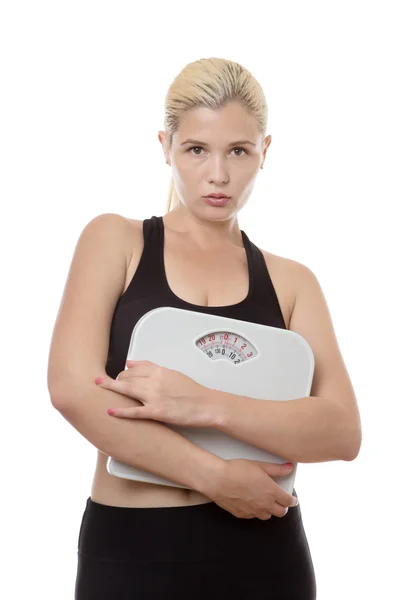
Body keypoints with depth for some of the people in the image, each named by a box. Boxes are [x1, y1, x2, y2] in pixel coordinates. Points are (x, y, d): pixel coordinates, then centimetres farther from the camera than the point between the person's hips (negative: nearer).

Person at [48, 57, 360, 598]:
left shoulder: (289, 281, 4)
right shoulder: (115, 240, 0)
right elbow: (73, 387, -13)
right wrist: (217, 477, -17)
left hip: (265, 548, 2)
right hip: (130, 546, -1)